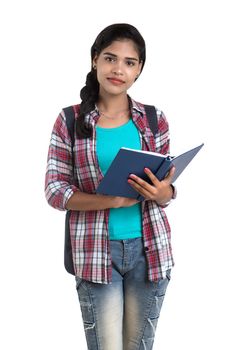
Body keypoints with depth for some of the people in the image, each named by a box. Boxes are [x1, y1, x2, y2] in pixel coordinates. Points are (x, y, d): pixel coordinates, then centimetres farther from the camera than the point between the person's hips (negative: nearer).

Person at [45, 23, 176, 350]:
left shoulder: (154, 119, 3)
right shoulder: (71, 120, -3)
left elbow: (165, 190, 8)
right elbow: (55, 191, -7)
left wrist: (163, 192, -17)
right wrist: (113, 200, -20)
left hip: (150, 248, 2)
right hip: (96, 251, -2)